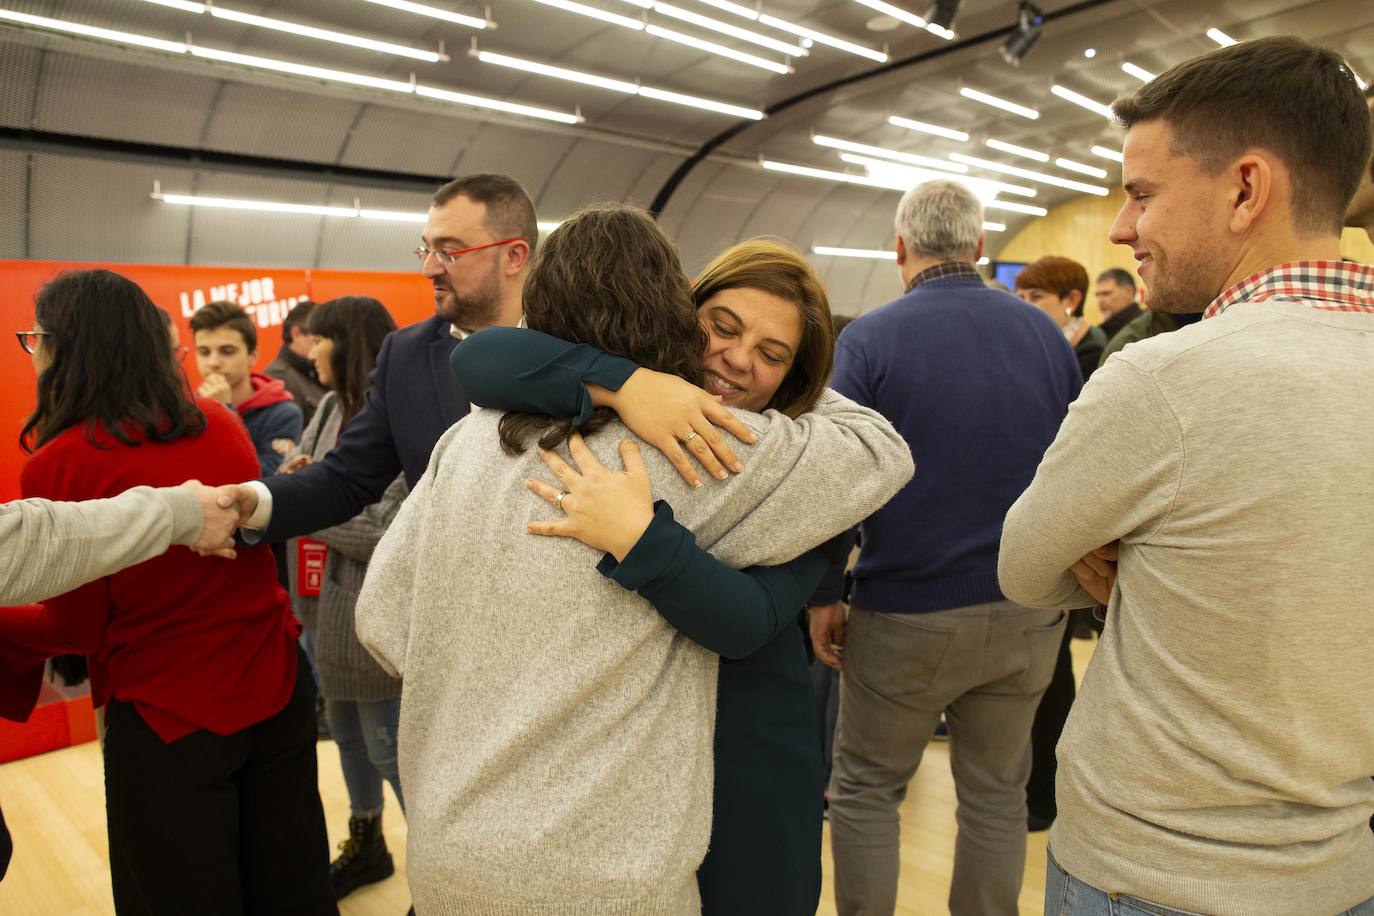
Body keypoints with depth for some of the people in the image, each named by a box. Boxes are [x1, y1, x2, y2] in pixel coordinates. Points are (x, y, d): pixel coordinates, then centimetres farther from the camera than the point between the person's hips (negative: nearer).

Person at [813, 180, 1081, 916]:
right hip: (1027, 612, 4)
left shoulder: (869, 338, -9)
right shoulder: (1045, 332, 3)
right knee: (997, 793, 18)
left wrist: (822, 595, -3)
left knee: (864, 790, 15)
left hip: (909, 613, -4)